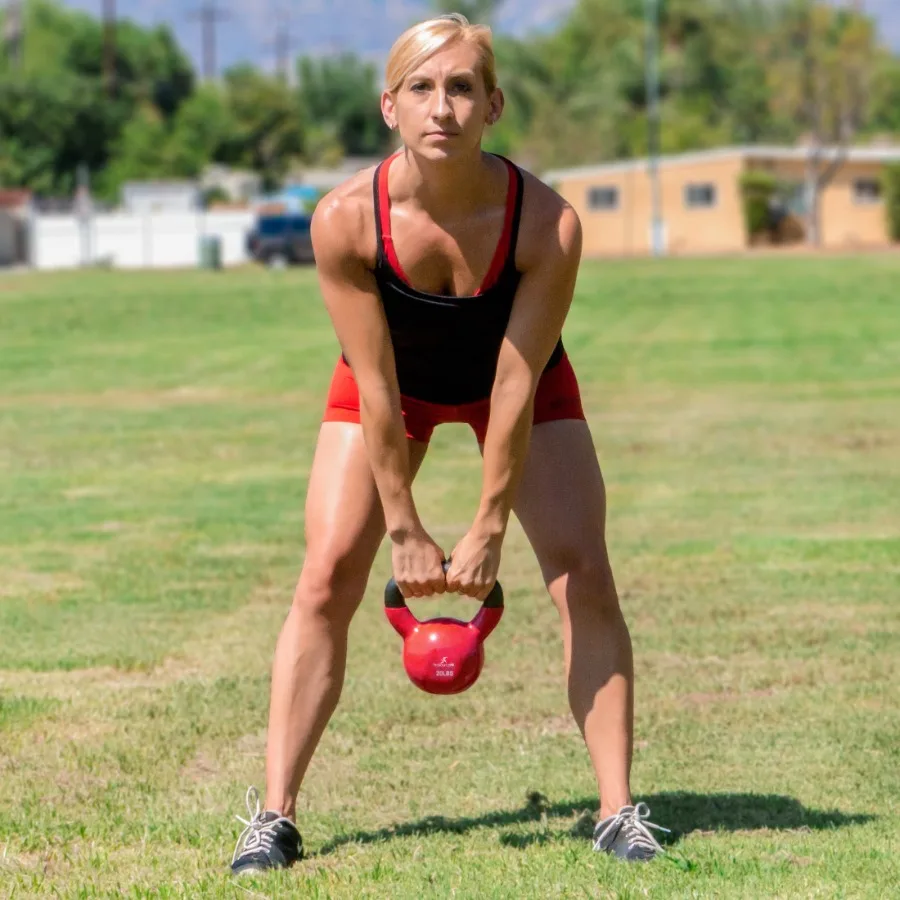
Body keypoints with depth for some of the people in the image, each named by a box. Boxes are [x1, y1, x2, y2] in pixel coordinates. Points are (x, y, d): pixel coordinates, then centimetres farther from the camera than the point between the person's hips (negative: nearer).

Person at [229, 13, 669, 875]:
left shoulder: (545, 222, -34)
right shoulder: (346, 219, -32)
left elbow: (516, 385, -27)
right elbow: (377, 389, -25)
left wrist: (488, 529, -22)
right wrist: (404, 529, -20)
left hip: (511, 379, 0)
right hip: (394, 382, 0)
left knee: (584, 574, -12)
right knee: (326, 576, -11)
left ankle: (617, 811, -6)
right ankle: (273, 815, -5)